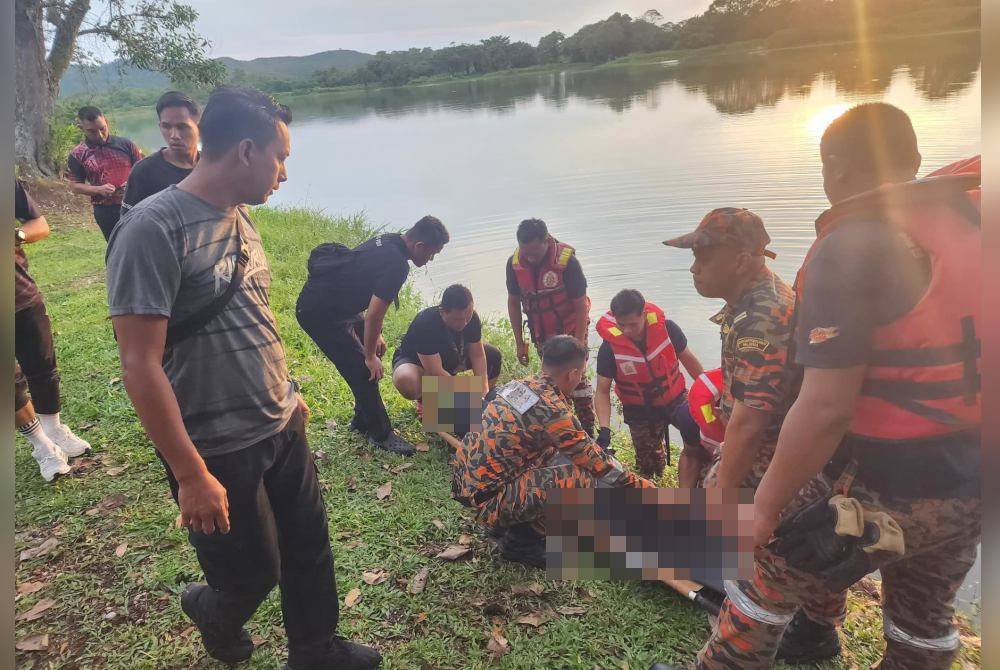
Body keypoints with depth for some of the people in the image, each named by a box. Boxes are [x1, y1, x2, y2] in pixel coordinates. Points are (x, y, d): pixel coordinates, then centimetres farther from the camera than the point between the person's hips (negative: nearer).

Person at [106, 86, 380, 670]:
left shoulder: (239, 216, 5)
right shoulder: (153, 229, -19)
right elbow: (141, 365, -21)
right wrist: (191, 475, -19)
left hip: (283, 428, 7)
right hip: (219, 451, -7)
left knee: (310, 550, 17)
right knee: (253, 575, 12)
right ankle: (213, 612, 47)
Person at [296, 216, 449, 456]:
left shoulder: (388, 241, 4)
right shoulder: (396, 264, -26)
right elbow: (374, 315, -23)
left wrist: (375, 336, 17)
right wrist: (370, 356, -10)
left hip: (338, 304, 10)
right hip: (320, 313, -10)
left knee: (374, 351, 16)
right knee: (363, 369, -6)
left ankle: (363, 420, 30)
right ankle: (381, 435, 10)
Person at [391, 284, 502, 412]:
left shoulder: (470, 316, -20)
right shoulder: (425, 324, -38)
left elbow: (477, 355, -14)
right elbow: (436, 372, -39)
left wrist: (484, 390, -26)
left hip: (449, 356, 6)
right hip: (415, 360, -5)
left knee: (494, 356, -9)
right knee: (405, 381, -41)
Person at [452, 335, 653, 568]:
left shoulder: (520, 385, 5)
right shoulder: (552, 410, -20)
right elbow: (597, 463, -9)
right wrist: (641, 485, 7)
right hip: (487, 500, -9)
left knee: (556, 448, 18)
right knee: (584, 480, -17)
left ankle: (509, 523, 18)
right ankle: (520, 540, 2)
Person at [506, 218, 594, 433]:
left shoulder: (566, 261, -25)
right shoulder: (514, 263, -13)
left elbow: (581, 305, -18)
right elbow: (513, 302, -1)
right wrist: (519, 343, 0)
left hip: (570, 329, -3)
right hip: (541, 334, 4)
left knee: (576, 378, -5)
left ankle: (587, 430, 6)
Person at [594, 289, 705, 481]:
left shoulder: (665, 327, -19)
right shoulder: (610, 347, -22)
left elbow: (687, 359, -1)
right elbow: (602, 392, -15)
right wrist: (604, 429, -29)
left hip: (676, 398, 1)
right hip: (640, 411, -1)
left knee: (699, 436, -20)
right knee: (648, 466, 7)